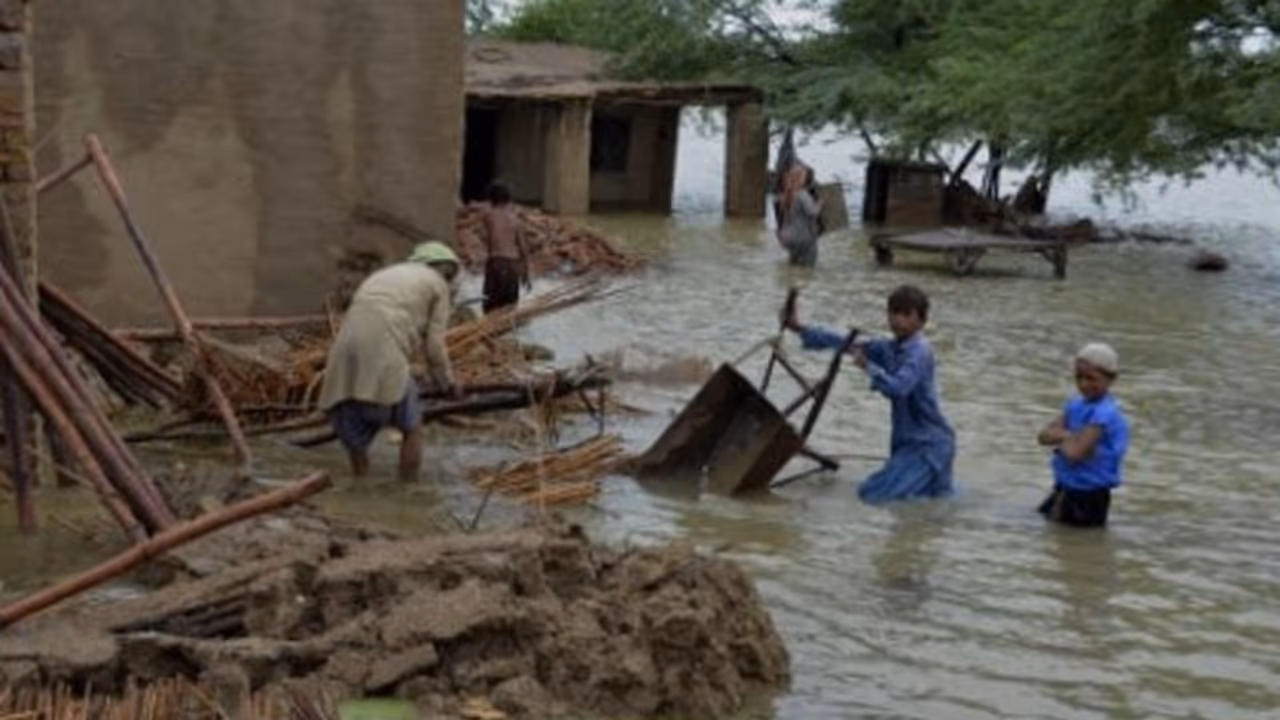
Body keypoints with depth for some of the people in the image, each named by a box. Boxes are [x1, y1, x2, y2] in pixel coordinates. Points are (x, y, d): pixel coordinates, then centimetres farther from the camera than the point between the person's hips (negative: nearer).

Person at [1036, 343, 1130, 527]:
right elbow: (1044, 435, -2)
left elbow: (1075, 453, -28)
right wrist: (1068, 436, -20)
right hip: (1066, 487, 8)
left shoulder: (1104, 414, -23)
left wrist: (1060, 438, -8)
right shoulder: (1076, 405, 3)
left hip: (1088, 497, -8)